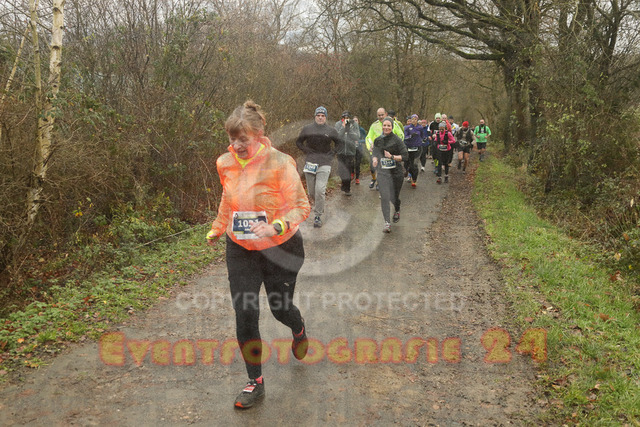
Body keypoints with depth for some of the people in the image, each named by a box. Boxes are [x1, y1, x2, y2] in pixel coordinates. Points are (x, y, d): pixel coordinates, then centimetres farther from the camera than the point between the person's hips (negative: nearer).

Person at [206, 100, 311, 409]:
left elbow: (301, 206, -16)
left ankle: (298, 329, 54)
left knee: (281, 308, 13)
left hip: (280, 249, -3)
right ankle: (255, 383, 19)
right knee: (245, 315, 0)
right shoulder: (226, 163, -3)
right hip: (240, 250, 4)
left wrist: (275, 227, -31)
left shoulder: (279, 163, -18)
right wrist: (217, 229, 21)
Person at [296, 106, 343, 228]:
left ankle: (318, 216, -5)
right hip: (310, 163, 2)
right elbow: (298, 142, 18)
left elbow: (339, 144, 17)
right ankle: (318, 206, 35)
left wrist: (331, 153, 4)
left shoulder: (331, 130, 6)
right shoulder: (307, 129, 7)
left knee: (320, 190, -15)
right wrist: (306, 151, 3)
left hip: (324, 164, -2)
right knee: (311, 192, 6)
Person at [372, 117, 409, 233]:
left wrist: (392, 156, -20)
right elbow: (374, 153, 21)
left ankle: (397, 211, 46)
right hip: (382, 172, 2)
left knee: (394, 196, 11)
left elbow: (405, 156, -8)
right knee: (384, 196, -12)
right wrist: (374, 159, -2)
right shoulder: (378, 140, 7)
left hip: (395, 171, -2)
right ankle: (387, 223, -11)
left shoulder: (397, 140, -6)